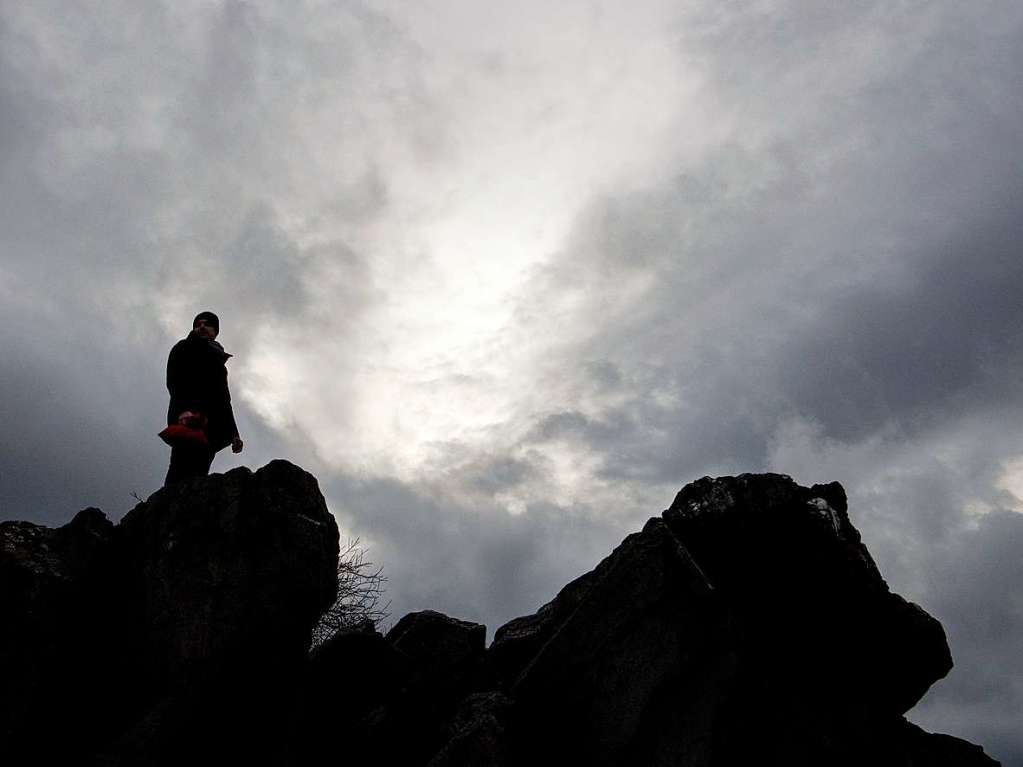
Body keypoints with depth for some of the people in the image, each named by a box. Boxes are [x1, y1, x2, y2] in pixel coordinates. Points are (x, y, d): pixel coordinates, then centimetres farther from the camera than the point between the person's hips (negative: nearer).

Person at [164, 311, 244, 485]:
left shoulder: (218, 360, 33)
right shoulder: (184, 348, 15)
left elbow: (224, 400, 30)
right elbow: (174, 383, -2)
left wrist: (233, 434, 19)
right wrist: (183, 410, -22)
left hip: (211, 425, 6)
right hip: (188, 418, -6)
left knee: (197, 475, -9)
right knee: (183, 472, -22)